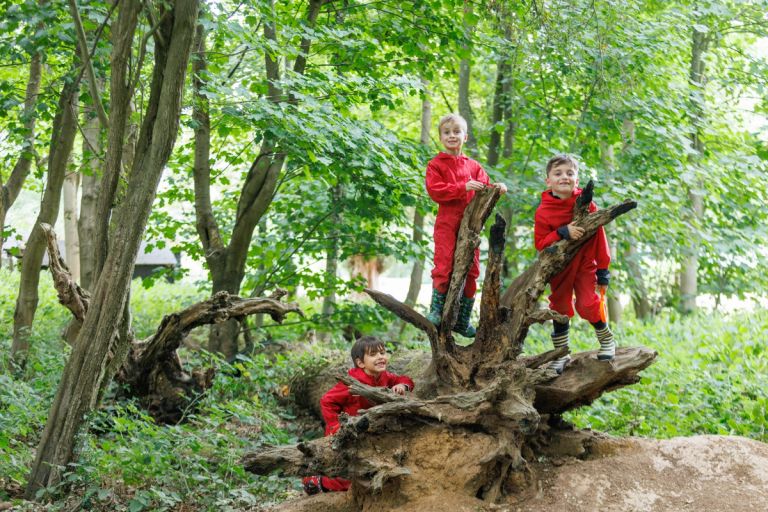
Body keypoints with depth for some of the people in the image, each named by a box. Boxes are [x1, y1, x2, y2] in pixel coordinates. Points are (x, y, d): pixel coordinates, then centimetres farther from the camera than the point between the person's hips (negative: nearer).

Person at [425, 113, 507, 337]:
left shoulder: (473, 166, 15)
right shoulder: (436, 165, 1)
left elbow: (484, 189, 15)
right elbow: (435, 191, -11)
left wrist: (496, 188, -8)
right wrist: (463, 188, -19)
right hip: (447, 223, -5)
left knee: (470, 272, 7)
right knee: (444, 266, -12)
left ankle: (462, 321, 16)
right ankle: (436, 310, 3)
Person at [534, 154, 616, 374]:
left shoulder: (586, 204, -9)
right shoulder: (543, 211, -10)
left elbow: (599, 238, -4)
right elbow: (540, 243, -11)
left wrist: (603, 271, -3)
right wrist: (562, 233, -27)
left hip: (585, 264, -1)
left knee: (587, 304, -14)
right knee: (559, 307, 8)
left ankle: (607, 340, 13)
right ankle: (561, 353, 24)